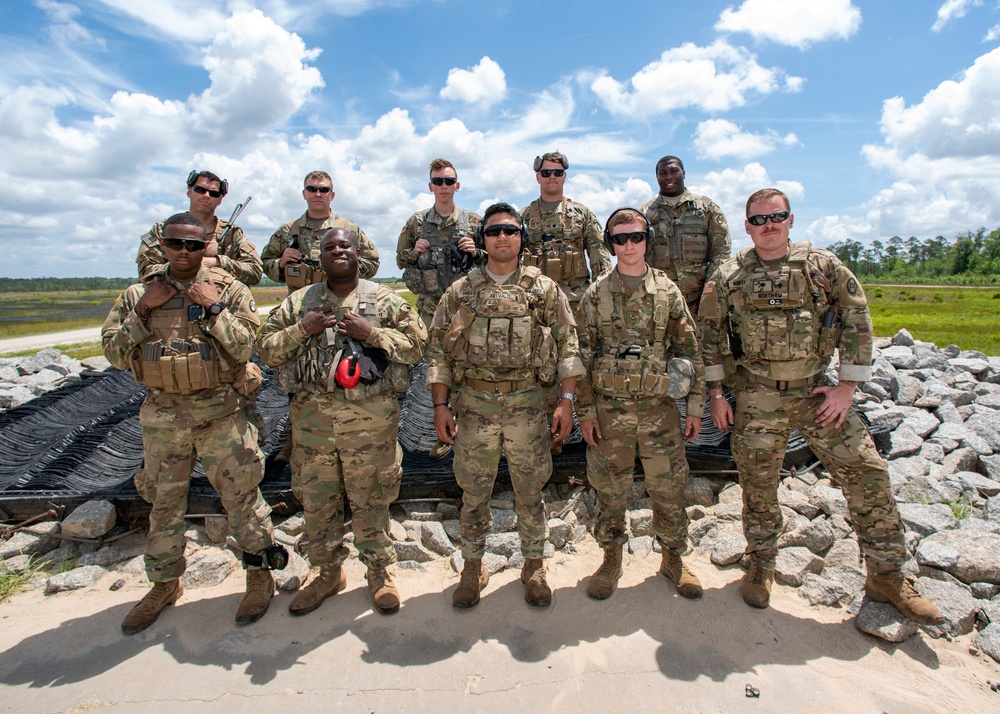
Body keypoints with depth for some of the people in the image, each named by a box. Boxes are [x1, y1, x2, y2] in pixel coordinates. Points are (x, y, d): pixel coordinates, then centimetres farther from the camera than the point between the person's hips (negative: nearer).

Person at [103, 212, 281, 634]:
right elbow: (115, 354, 1)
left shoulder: (230, 290, -2)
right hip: (161, 414, 4)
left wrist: (214, 308, -17)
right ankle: (164, 583, 35)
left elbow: (244, 348, -10)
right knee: (163, 501, 16)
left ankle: (260, 574, 21)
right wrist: (142, 310, -8)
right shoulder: (139, 295, 7)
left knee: (241, 493, 3)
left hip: (219, 411, -3)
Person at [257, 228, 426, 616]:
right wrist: (302, 330, -7)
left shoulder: (386, 300, 5)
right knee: (317, 498, 13)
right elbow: (266, 348, 9)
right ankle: (328, 572, 33)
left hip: (370, 415, -2)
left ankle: (379, 571, 27)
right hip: (312, 414, 3)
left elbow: (417, 345, -1)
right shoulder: (298, 302, 11)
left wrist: (372, 333, -13)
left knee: (370, 498, 7)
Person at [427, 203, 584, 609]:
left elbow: (567, 345, 2)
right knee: (473, 491, 11)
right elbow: (438, 350, 5)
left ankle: (534, 565, 31)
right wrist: (440, 406, -1)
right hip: (474, 404, 1)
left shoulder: (544, 289, 4)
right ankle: (472, 566, 31)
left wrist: (567, 400, -6)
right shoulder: (460, 292, 5)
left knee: (530, 491, 11)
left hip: (527, 405, -1)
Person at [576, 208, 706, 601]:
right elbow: (583, 356, 1)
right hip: (610, 409, 0)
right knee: (610, 490, 9)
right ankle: (611, 559, 29)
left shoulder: (668, 291, 4)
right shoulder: (595, 295, 2)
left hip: (660, 409, 1)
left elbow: (690, 351, 6)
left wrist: (695, 406, 2)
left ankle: (673, 557, 32)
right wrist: (586, 411, -4)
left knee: (669, 488, 10)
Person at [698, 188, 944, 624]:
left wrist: (847, 386, -4)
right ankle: (761, 567, 30)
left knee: (867, 472, -1)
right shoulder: (728, 278, 0)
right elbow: (709, 336, 4)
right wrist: (715, 394, 0)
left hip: (815, 391, 1)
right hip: (756, 399, 0)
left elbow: (857, 321, 2)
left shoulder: (823, 266, 1)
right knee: (758, 484, 8)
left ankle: (887, 577, 17)